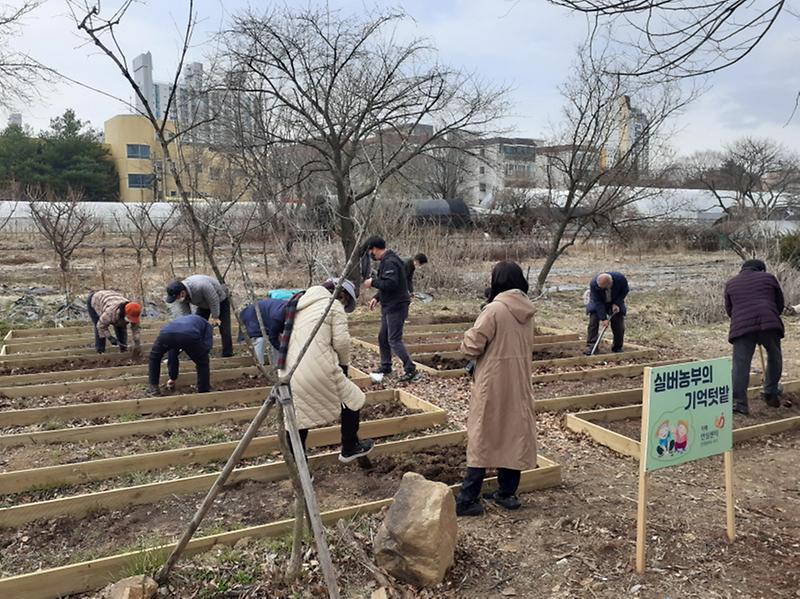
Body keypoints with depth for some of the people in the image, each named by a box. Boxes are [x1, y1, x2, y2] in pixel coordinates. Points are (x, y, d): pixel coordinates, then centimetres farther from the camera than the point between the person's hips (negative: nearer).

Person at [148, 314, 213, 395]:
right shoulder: (206, 325, 38)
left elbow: (172, 352, 51)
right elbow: (207, 346, 15)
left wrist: (172, 378, 58)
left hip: (166, 332, 4)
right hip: (190, 335, -4)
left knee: (154, 357, 35)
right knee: (202, 363, 23)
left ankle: (153, 387, 35)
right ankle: (203, 392, 24)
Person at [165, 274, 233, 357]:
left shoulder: (201, 286, -43)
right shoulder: (180, 295, -21)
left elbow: (214, 300, -30)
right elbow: (184, 314, -15)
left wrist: (215, 317, -20)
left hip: (220, 300, -6)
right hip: (204, 304, 7)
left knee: (224, 329, -11)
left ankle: (227, 355, -4)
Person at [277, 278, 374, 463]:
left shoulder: (300, 305, 24)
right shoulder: (335, 306, 1)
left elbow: (294, 338, 20)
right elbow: (341, 342, -5)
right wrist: (344, 363, 14)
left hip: (288, 371, 8)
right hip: (317, 370, -7)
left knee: (298, 418, 17)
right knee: (351, 400, 14)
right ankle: (350, 448, 26)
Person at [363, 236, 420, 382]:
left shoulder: (389, 262, -19)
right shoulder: (386, 261, 15)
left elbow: (391, 284, -30)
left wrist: (373, 282, -17)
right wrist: (377, 297, 14)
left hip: (396, 307, -11)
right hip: (389, 307, 11)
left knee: (394, 340, -10)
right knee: (383, 337, 18)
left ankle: (411, 370, -7)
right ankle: (385, 366, 30)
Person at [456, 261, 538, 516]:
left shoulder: (494, 310, -18)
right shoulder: (527, 311, 3)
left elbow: (471, 347, -18)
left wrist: (468, 336, 1)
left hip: (493, 384, -6)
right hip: (519, 384, 6)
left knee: (483, 438, 0)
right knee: (515, 435, 13)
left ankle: (468, 499, 4)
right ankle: (507, 493, 23)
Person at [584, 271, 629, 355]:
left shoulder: (620, 279, -32)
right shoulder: (593, 284, -35)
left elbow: (625, 291, -10)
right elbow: (598, 302, -30)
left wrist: (617, 303, -21)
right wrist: (603, 318, -33)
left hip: (615, 303, 1)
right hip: (598, 304, -1)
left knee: (619, 324, -5)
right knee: (593, 322, -16)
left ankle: (617, 347, 10)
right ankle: (591, 346, -13)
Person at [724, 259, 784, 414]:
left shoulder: (730, 283, 22)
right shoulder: (768, 277, 19)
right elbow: (780, 303, 24)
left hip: (741, 326, 0)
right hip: (769, 323, 0)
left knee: (740, 364, -3)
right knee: (774, 357, 22)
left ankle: (739, 402, -8)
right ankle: (771, 393, 28)